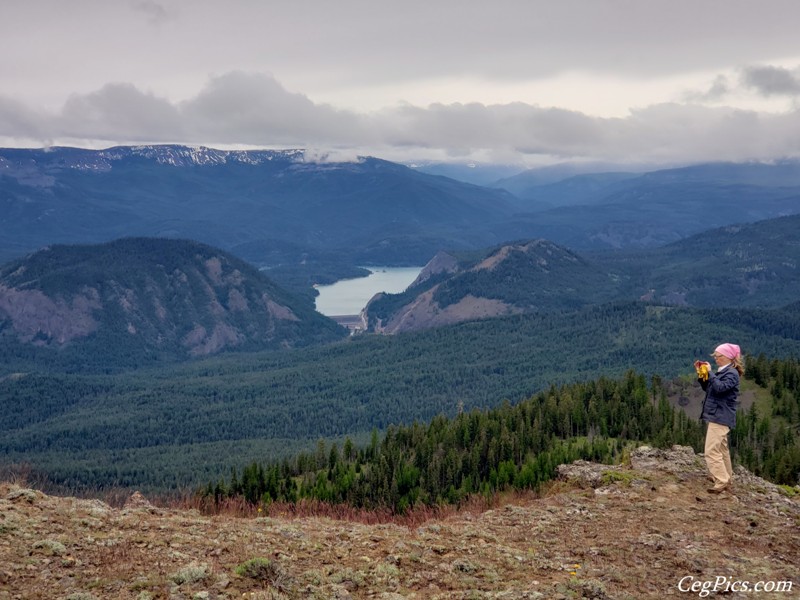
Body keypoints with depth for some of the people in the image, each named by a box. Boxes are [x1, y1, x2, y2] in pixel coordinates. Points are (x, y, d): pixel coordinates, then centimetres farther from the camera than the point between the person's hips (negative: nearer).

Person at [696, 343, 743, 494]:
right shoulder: (722, 372, 15)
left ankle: (721, 482, -13)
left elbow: (719, 387, -29)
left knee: (711, 451, -14)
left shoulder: (731, 373, -14)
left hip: (720, 417, -10)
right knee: (721, 449, 18)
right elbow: (708, 388, 17)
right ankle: (726, 479, 27)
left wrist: (709, 372, -22)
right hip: (717, 415, 10)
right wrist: (701, 374, 4)